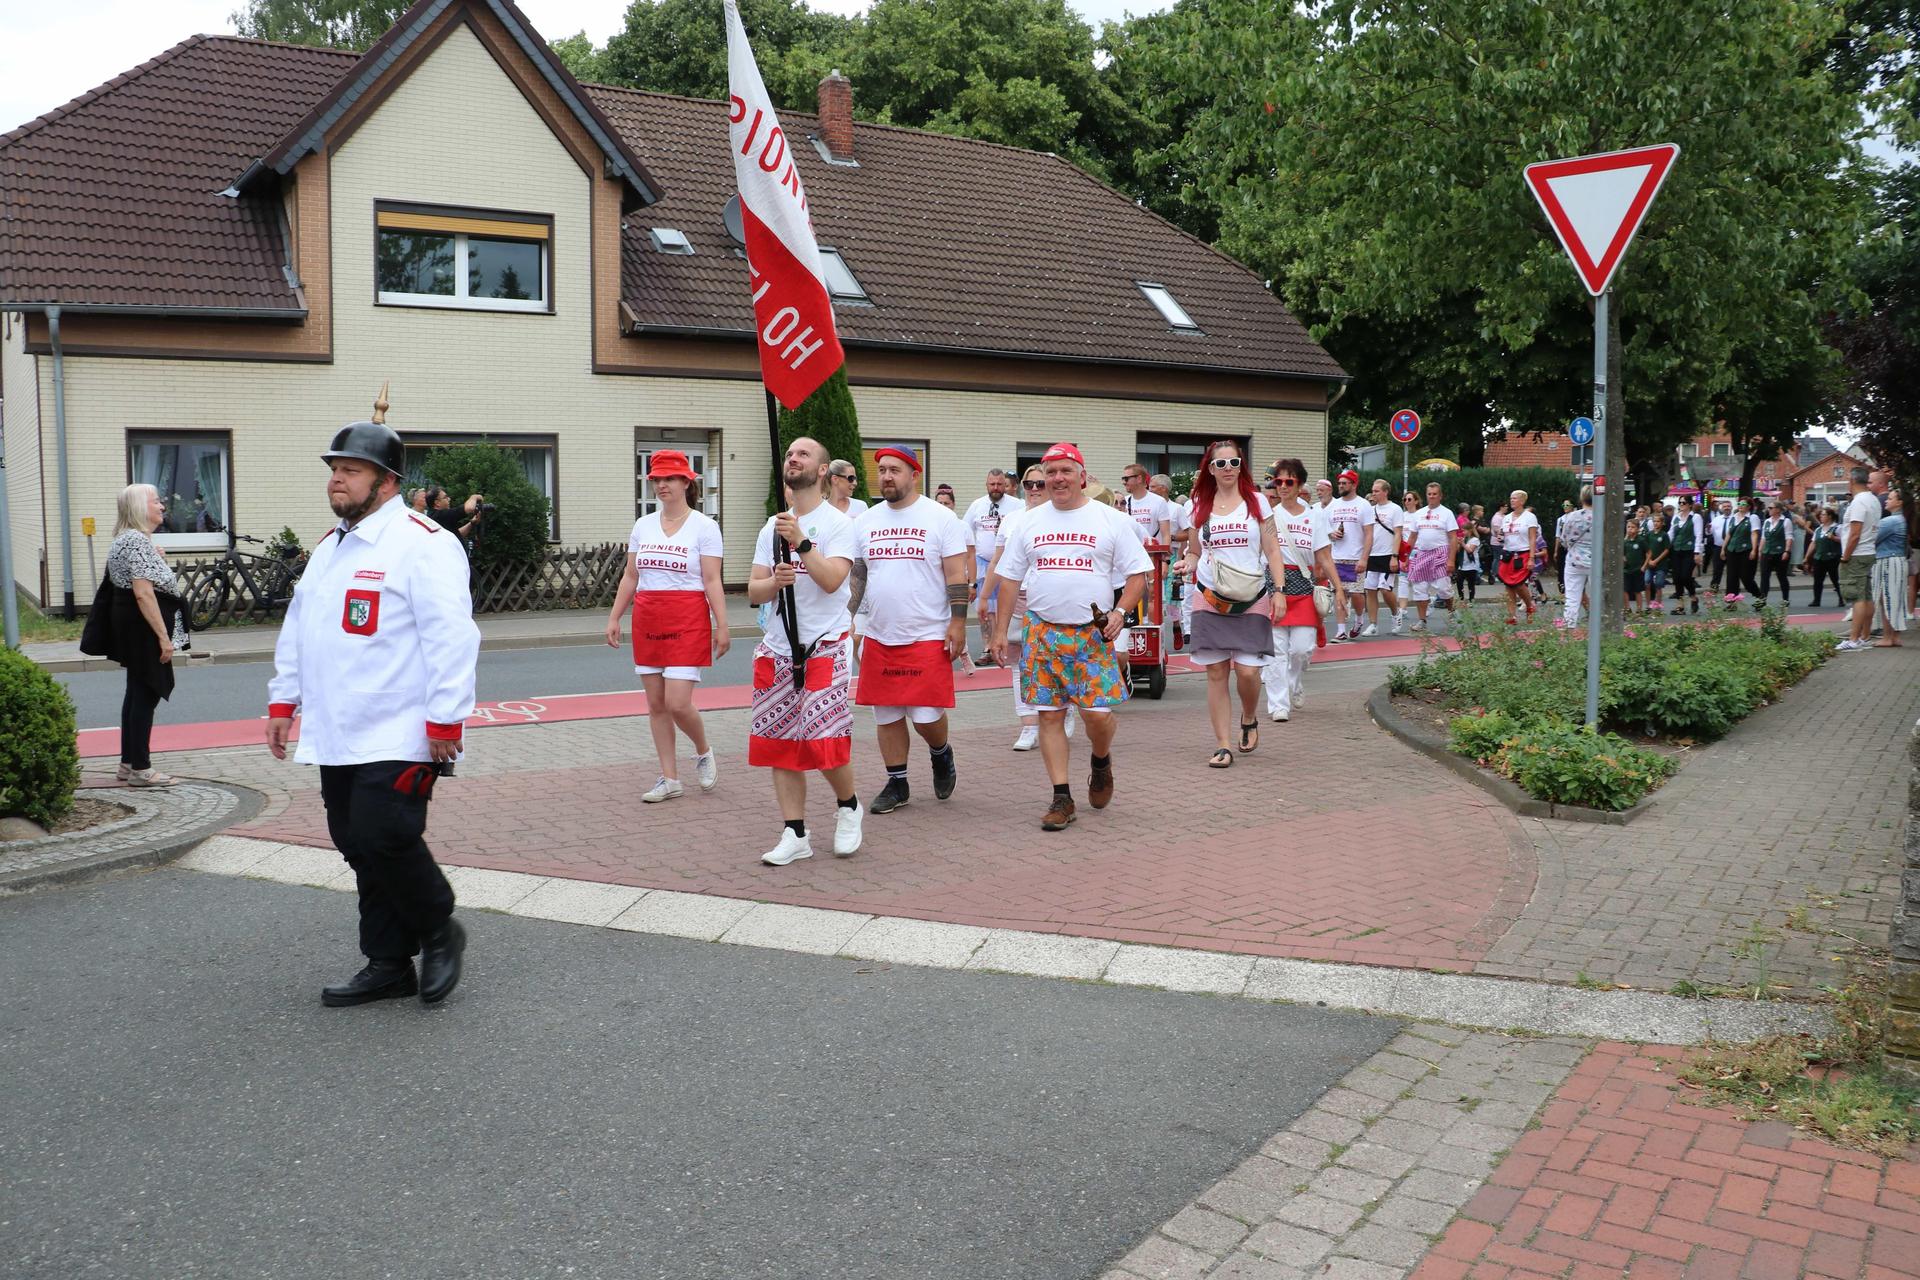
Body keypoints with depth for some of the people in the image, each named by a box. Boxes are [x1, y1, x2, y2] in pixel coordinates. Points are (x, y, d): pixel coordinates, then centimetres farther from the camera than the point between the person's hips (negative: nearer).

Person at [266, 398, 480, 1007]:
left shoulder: (421, 543, -12)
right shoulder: (329, 546, 17)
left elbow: (451, 634, -18)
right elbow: (297, 629, 24)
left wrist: (446, 719, -21)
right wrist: (284, 701, 20)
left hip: (399, 735, -8)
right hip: (337, 736, 9)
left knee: (383, 837, -14)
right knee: (359, 847, 11)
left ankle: (440, 932, 11)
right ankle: (388, 965, 22)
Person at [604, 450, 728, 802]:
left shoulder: (704, 526, -3)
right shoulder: (643, 525, 11)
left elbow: (712, 581, -7)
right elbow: (630, 577, 15)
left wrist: (721, 626, -12)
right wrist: (614, 618, 9)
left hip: (688, 622, -5)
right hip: (647, 622, 5)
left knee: (678, 703, -12)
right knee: (656, 704, 7)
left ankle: (703, 753, 18)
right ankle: (670, 779, 16)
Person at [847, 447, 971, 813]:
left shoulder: (941, 518, -4)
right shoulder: (866, 522, 10)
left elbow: (957, 574, -6)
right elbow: (857, 576, 15)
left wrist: (958, 622, -12)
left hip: (928, 636, -4)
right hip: (879, 637, 5)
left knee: (926, 715, -6)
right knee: (886, 715, 8)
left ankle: (941, 754, 26)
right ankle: (897, 784, 22)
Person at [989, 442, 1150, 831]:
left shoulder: (1111, 519, 2)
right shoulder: (1030, 521, 10)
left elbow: (1137, 572, 2)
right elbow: (1009, 578, 13)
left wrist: (1120, 612, -13)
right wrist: (1000, 630, 8)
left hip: (1093, 633, -2)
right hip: (1043, 632, 2)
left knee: (1098, 714, -8)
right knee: (1050, 715, 1)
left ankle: (1101, 761, 25)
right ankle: (1061, 798, 9)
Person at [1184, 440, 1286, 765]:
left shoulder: (1257, 501, 5)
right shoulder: (1199, 506, 8)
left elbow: (1272, 550, 4)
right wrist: (1187, 567, -7)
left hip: (1251, 600, -1)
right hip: (1209, 599, 1)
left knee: (1247, 670, -10)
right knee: (1216, 672, -1)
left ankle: (1249, 719, 22)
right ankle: (1222, 745, 6)